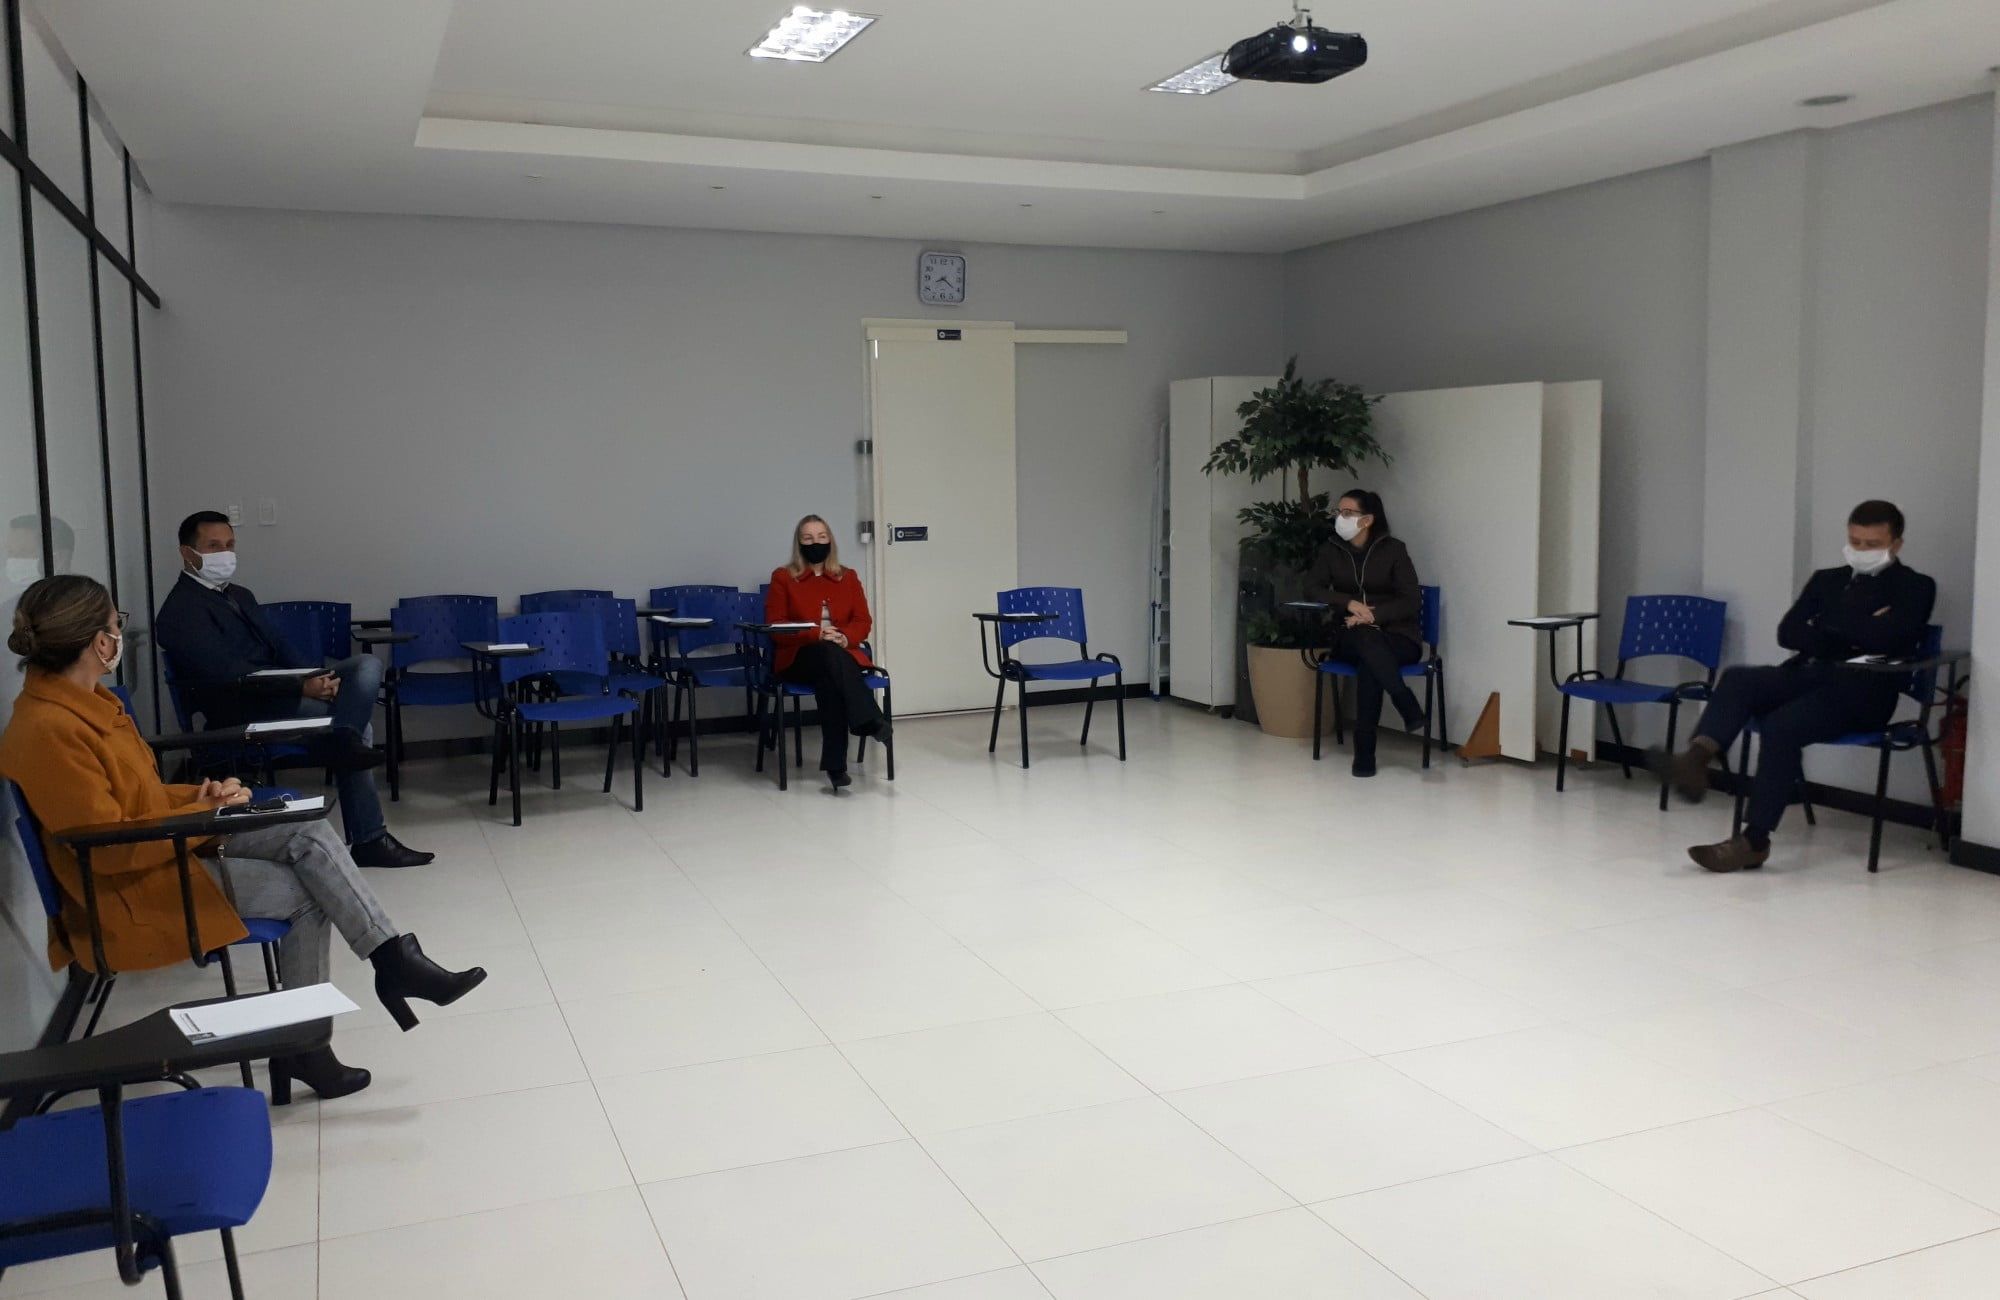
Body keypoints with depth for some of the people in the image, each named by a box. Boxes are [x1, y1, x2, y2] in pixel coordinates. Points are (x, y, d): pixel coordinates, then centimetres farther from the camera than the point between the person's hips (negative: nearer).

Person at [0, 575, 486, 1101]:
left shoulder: (81, 701, 6)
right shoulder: (46, 730, -25)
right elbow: (109, 848, -25)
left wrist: (202, 795, -1)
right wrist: (205, 812, -15)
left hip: (173, 843, 9)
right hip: (132, 892, -9)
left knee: (310, 835, -7)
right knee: (308, 893, -9)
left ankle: (394, 959, -6)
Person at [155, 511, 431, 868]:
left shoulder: (240, 595, 20)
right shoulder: (181, 611, -11)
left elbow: (278, 648, 15)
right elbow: (229, 675, -22)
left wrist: (319, 676, -7)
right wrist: (302, 687, -27)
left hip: (279, 689, 9)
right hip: (242, 710, -9)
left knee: (368, 665, -11)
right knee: (356, 719, -18)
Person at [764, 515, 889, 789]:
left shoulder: (848, 577, 16)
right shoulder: (783, 578, 8)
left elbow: (863, 623, 10)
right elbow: (775, 627, 0)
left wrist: (844, 637, -14)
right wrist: (817, 635, -15)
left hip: (844, 655, 2)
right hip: (799, 657, -2)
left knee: (829, 681, -36)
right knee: (830, 654, -39)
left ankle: (835, 765, -41)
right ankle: (869, 720, -48)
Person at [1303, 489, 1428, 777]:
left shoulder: (1393, 549, -3)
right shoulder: (1331, 550, 7)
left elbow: (1411, 601, -8)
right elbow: (1312, 587, -4)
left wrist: (1373, 615, -23)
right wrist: (1349, 603, -20)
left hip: (1397, 636, -2)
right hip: (1350, 637, 2)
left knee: (1368, 666, -37)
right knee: (1366, 638, -37)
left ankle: (1364, 752, -33)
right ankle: (1408, 707, -38)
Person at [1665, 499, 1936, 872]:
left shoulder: (1915, 587, 9)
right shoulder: (1827, 579, 24)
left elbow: (1887, 638, -10)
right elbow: (1788, 633, 10)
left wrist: (1832, 626, 4)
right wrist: (1857, 633, -3)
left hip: (1861, 688, -5)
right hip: (1808, 674, 5)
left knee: (1781, 725, -33)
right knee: (1739, 678, -28)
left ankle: (1754, 840, -30)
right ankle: (1697, 757, -51)